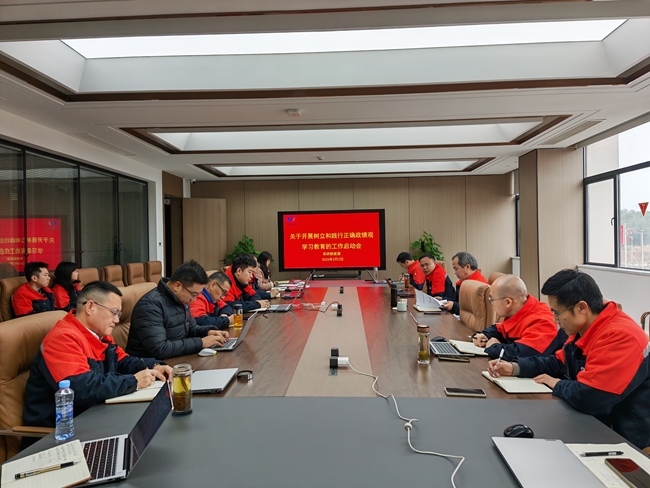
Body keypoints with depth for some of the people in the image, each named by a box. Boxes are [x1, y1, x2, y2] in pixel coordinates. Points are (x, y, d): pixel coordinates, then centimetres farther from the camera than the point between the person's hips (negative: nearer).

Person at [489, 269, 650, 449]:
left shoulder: (619, 336, -29)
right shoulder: (587, 330, 2)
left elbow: (586, 397, -35)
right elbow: (558, 363, 15)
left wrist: (557, 385, -13)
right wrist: (515, 367, 1)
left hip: (623, 437, -8)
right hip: (596, 422, 8)